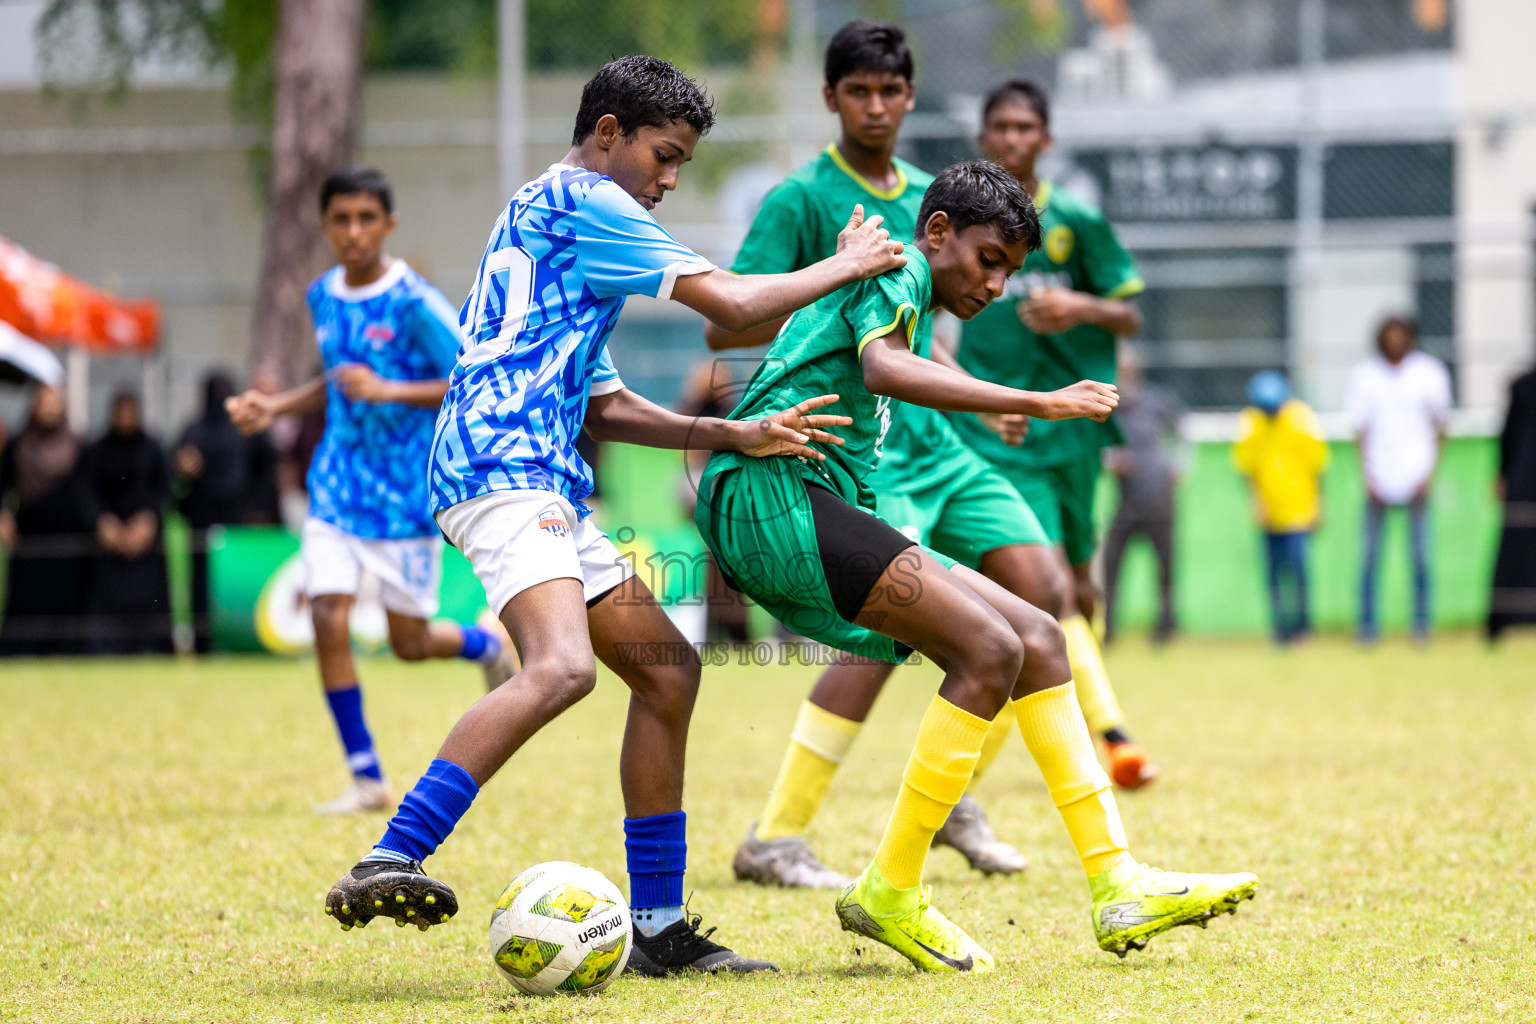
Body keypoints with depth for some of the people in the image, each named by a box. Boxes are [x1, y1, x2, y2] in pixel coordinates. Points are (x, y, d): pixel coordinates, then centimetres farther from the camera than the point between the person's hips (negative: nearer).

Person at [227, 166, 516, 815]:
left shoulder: (413, 301, -15)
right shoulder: (323, 296, 5)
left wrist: (390, 391, -25)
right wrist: (274, 407, 7)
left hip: (406, 490, -5)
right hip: (337, 486, 5)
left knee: (408, 641, 4)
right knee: (328, 618, -11)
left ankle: (488, 646, 41)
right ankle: (367, 780, -1)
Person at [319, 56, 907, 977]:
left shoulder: (546, 221, 29)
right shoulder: (578, 201, -2)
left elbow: (601, 408, 28)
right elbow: (734, 306, -6)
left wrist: (738, 435, 19)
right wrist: (848, 265, 9)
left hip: (546, 487, 11)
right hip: (502, 470, -11)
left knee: (668, 669, 12)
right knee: (564, 667, -30)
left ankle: (658, 928, 13)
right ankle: (386, 865, -38)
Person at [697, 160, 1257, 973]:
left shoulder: (894, 293, 29)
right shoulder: (897, 271, -3)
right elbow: (884, 370, -24)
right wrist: (1036, 405, -30)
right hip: (774, 490, -10)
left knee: (1036, 640, 2)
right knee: (990, 651, -20)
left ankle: (1117, 887, -2)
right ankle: (890, 895, -13)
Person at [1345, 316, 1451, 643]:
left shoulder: (1430, 372, 3)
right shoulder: (1363, 376, 3)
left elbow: (1440, 428, 8)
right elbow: (1360, 429, 5)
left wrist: (1430, 473, -2)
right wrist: (1367, 477, -4)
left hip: (1417, 477, 0)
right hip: (1378, 478, 0)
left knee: (1420, 552, -1)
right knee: (1371, 553, -3)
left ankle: (1421, 623, 8)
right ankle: (1367, 625, 4)